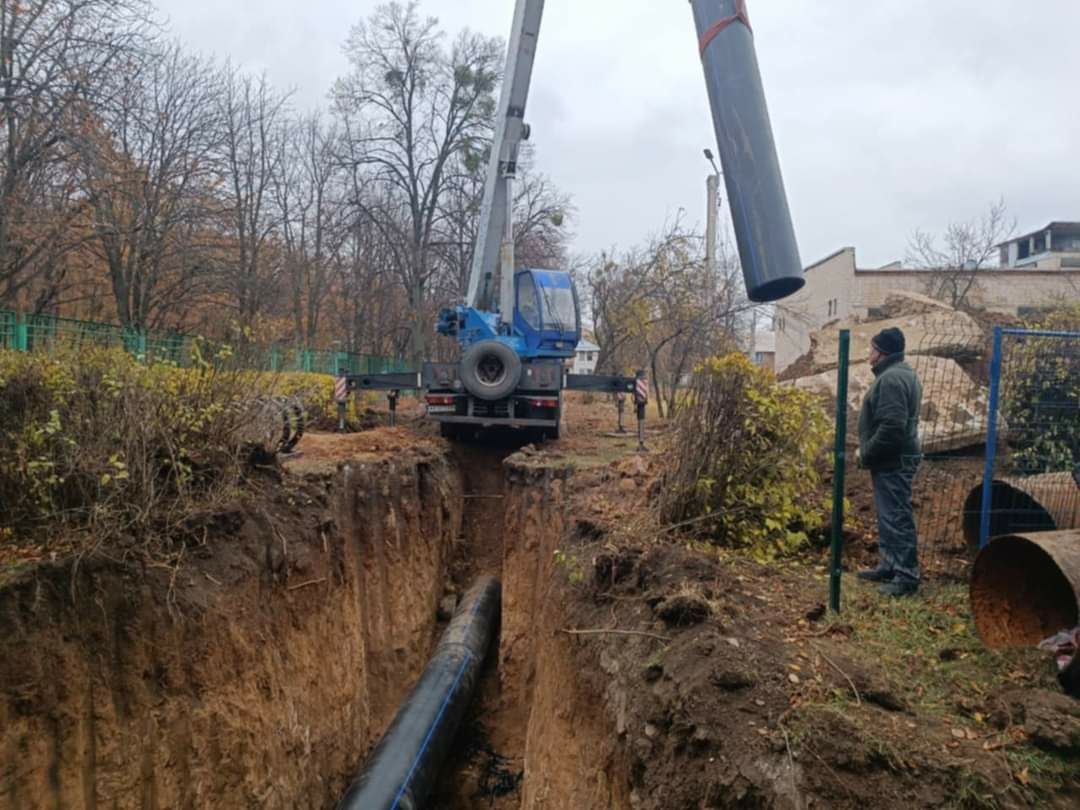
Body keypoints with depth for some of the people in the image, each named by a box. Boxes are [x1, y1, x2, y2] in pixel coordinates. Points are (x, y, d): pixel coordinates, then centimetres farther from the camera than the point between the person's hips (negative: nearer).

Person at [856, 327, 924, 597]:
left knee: (897, 518, -7)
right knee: (890, 516, 17)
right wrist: (868, 451, 16)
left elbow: (891, 426, -27)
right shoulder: (903, 374, 17)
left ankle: (907, 576, -2)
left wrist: (867, 454, -16)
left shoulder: (891, 378, -18)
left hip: (892, 462, -11)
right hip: (896, 459, 11)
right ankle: (889, 567, 27)